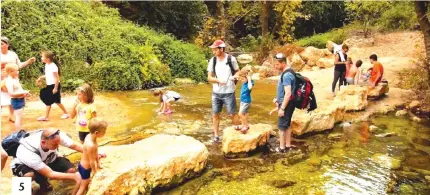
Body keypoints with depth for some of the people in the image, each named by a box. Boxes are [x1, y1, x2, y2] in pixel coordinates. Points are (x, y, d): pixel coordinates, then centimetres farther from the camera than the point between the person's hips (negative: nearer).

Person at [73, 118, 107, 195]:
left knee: (81, 182, 31)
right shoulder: (91, 145, -38)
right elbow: (92, 161, -26)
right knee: (84, 186, 12)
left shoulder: (89, 136, -10)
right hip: (85, 168, -9)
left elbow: (96, 152, 2)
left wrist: (98, 163, 11)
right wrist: (95, 172, -9)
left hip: (82, 165, 9)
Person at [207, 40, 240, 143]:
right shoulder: (212, 61, -1)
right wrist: (218, 80, -18)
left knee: (232, 114, 5)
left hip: (229, 93, -3)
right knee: (215, 114, 9)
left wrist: (234, 76, -16)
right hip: (216, 93, 3)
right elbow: (209, 78, 0)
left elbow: (237, 71, 6)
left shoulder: (231, 59, -7)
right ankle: (216, 135, 22)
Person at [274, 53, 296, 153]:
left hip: (286, 105, -10)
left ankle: (282, 148, 14)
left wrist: (282, 108, -23)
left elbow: (288, 93, -27)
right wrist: (279, 99, 24)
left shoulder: (286, 75, -24)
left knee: (282, 126, 3)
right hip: (287, 103, 10)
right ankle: (288, 145, 28)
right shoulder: (287, 71, 8)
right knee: (287, 125, 17)